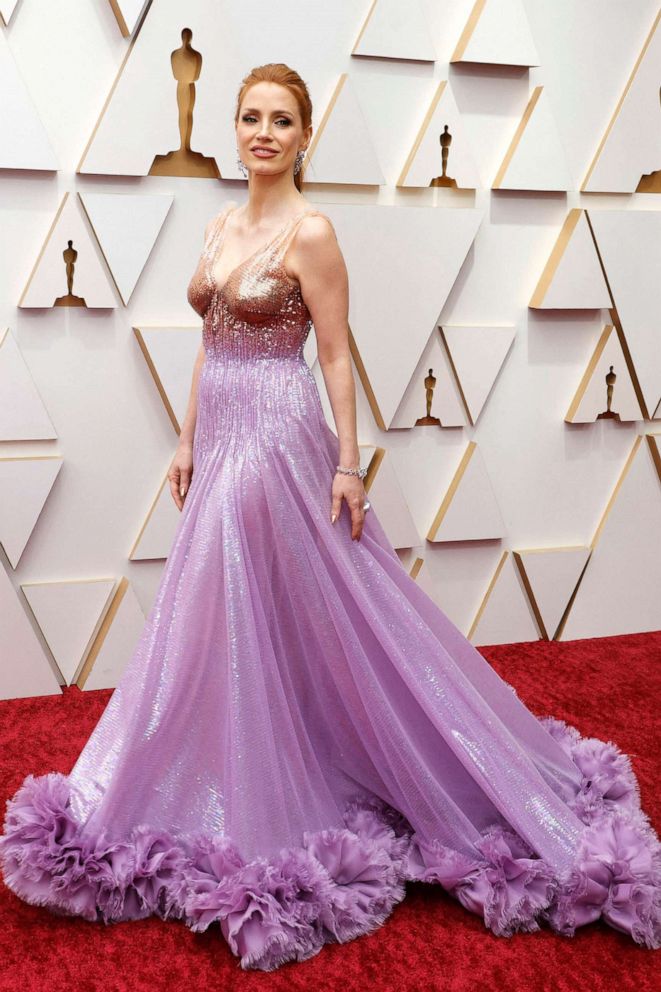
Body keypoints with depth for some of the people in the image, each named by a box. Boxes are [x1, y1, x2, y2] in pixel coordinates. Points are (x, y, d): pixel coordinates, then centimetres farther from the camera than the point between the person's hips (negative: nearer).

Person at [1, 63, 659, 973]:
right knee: (223, 621, 14)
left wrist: (348, 465, -13)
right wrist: (188, 440, 14)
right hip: (222, 432, 8)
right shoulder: (223, 223, 13)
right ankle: (240, 792, 32)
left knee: (264, 616, -1)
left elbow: (336, 358, -10)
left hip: (276, 437, -8)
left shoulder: (310, 231, -10)